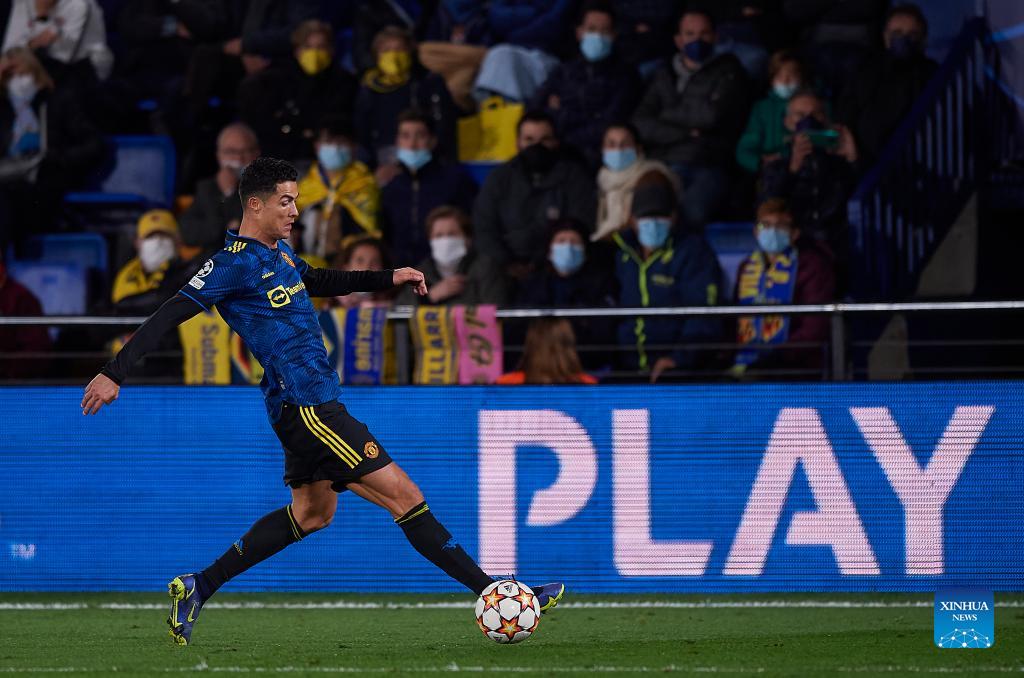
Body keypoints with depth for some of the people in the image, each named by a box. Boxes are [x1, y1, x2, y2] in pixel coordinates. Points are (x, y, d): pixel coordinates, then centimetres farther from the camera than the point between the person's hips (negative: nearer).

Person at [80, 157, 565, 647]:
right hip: (306, 406, -11)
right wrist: (114, 373, -20)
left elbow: (320, 281, 33)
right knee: (405, 497, -10)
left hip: (310, 407, 11)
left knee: (311, 512, 22)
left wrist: (389, 278, 25)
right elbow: (170, 315, -15)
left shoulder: (279, 252, 13)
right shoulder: (236, 262, -14)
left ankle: (198, 589, 22)